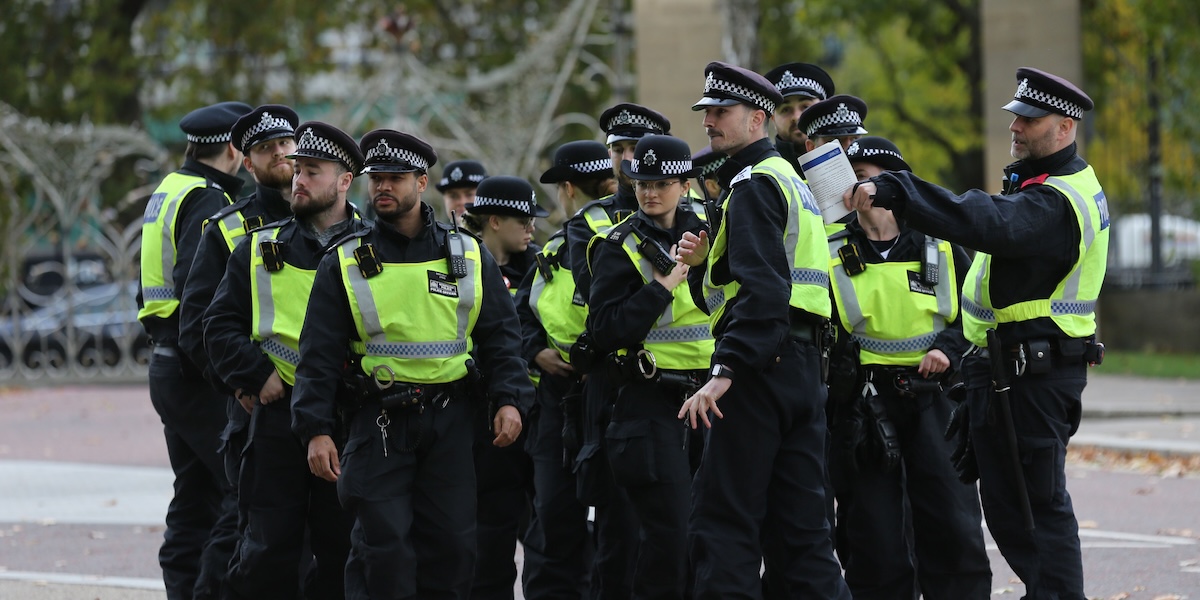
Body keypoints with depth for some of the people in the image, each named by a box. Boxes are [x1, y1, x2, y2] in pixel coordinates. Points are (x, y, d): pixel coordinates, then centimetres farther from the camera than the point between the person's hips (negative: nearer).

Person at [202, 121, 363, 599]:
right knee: (269, 547, -2)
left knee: (343, 548, 5)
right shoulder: (261, 249, 9)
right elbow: (219, 325, 7)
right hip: (278, 412, 0)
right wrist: (258, 375, -7)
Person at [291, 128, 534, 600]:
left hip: (450, 419, 2)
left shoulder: (468, 256, 7)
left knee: (451, 544, 2)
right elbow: (319, 355, 0)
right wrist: (316, 430, -8)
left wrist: (509, 400, -5)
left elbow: (500, 335, 9)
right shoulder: (345, 263, 3)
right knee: (383, 545, -8)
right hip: (379, 420, -2)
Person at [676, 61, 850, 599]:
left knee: (722, 524, -8)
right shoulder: (791, 181, 21)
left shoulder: (754, 185, -11)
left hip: (762, 368, -10)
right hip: (804, 367, 10)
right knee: (798, 523, 9)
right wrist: (706, 260, 9)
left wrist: (725, 371, -28)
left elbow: (763, 290, -23)